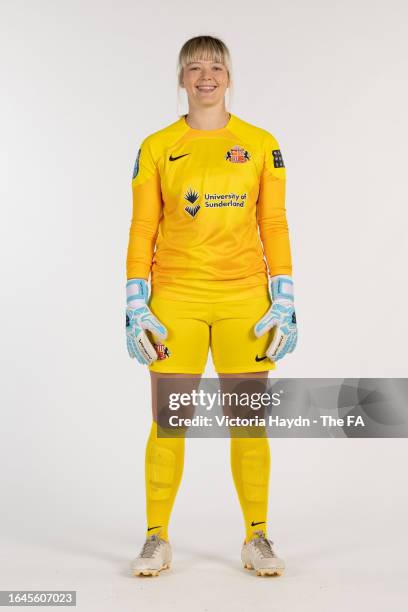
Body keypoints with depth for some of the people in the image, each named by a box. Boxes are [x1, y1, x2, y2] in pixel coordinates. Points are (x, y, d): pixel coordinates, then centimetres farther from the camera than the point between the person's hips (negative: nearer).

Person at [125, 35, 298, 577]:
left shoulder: (261, 144, 6)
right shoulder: (157, 148, 4)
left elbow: (275, 227, 5)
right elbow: (142, 231, 4)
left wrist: (284, 304, -1)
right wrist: (136, 308, -3)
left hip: (245, 299, 1)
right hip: (175, 299, 0)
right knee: (167, 425, 2)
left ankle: (257, 540, 19)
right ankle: (157, 540, 17)